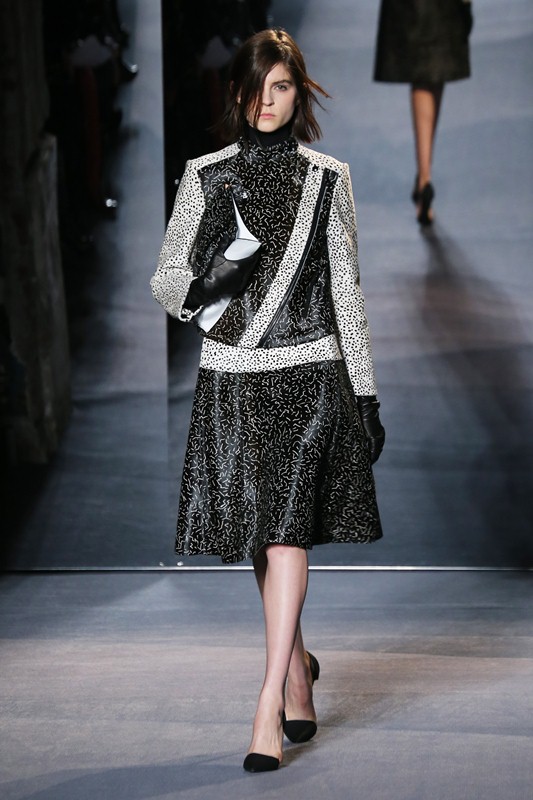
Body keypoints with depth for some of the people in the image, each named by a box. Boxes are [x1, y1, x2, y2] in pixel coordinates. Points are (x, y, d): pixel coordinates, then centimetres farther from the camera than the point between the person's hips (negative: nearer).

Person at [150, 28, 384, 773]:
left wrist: (366, 393, 4)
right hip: (231, 375, 2)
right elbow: (165, 280, 7)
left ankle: (269, 708, -11)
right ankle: (298, 665, 34)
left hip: (307, 372, -2)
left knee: (285, 533, -11)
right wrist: (207, 282, -16)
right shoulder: (206, 176, 6)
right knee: (261, 536, 10)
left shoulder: (327, 179, 4)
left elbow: (346, 290, 6)